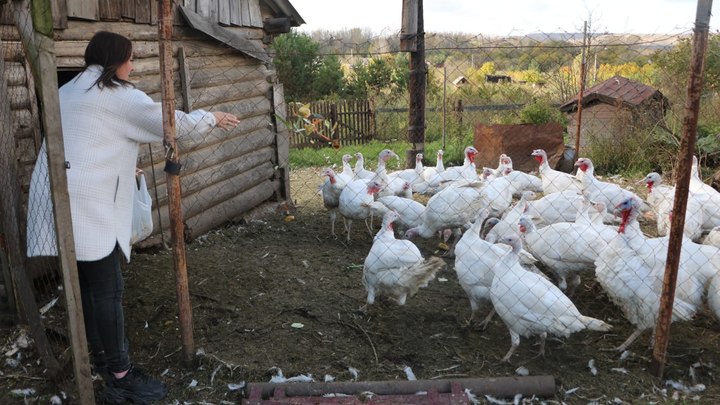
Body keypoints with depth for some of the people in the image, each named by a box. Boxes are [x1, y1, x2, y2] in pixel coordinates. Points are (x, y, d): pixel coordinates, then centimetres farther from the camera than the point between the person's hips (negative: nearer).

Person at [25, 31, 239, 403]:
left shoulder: (68, 92, 21)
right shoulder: (116, 94, -5)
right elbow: (170, 121, 1)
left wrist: (120, 165, 38)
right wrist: (212, 118, 15)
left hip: (57, 198, 9)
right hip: (85, 204, -9)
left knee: (87, 283, 17)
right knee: (107, 289, -6)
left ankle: (100, 354, 30)